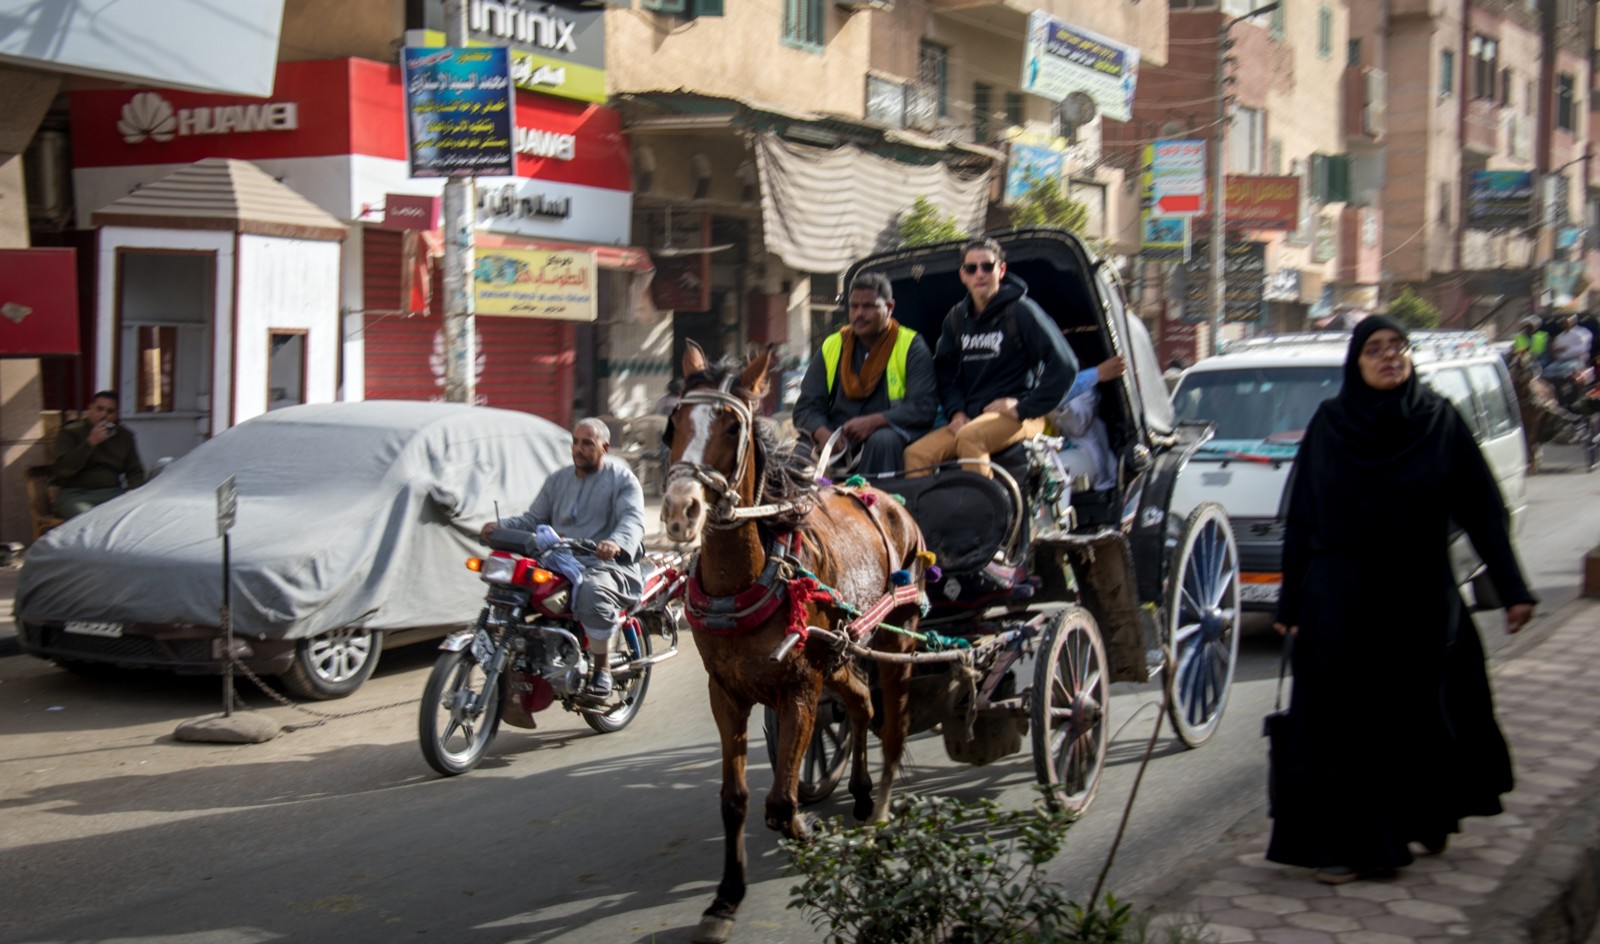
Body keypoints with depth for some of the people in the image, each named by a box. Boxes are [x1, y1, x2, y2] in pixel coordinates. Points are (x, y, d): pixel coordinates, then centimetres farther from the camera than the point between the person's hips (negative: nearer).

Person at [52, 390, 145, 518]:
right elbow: (63, 469, -9)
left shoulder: (125, 436, 15)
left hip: (113, 493, 3)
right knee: (85, 512, -39)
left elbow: (135, 472, 18)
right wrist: (90, 443, -15)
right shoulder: (70, 433, 4)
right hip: (75, 494, -3)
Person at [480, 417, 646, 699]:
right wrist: (501, 526, -5)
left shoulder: (622, 478, 2)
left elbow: (632, 519, -14)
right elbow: (533, 520, 17)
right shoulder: (558, 480, 20)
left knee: (592, 592, -39)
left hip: (606, 565, -6)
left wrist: (617, 543, -37)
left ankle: (602, 670, -21)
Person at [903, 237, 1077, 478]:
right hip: (970, 419, 6)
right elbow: (945, 372, 21)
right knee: (917, 453, -16)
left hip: (1016, 417, -6)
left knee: (970, 437, -36)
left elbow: (1064, 366, -11)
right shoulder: (956, 318, 14)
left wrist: (1023, 409, -12)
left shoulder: (1021, 311, -4)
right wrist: (956, 412, 2)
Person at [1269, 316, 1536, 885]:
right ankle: (1348, 843, 10)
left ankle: (1429, 815, 33)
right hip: (1341, 601, 0)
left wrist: (1512, 589, -5)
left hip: (1421, 597, 0)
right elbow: (1300, 519, 3)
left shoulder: (1440, 421, 1)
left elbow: (1481, 510, 0)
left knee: (1423, 712, 9)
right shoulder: (1328, 426, 1)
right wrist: (1291, 601, 1)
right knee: (1346, 721, 2)